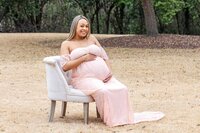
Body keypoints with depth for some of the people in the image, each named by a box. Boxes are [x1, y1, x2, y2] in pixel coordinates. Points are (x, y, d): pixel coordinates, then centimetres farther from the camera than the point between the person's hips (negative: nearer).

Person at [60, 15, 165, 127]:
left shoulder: (91, 38, 18)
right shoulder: (67, 44, 5)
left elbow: (104, 55, 16)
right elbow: (65, 66, -7)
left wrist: (109, 71, -1)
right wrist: (84, 58, -10)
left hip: (104, 76, 5)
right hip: (85, 79, -5)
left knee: (121, 89, -20)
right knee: (103, 91, -34)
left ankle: (123, 116, -6)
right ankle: (111, 119, -20)